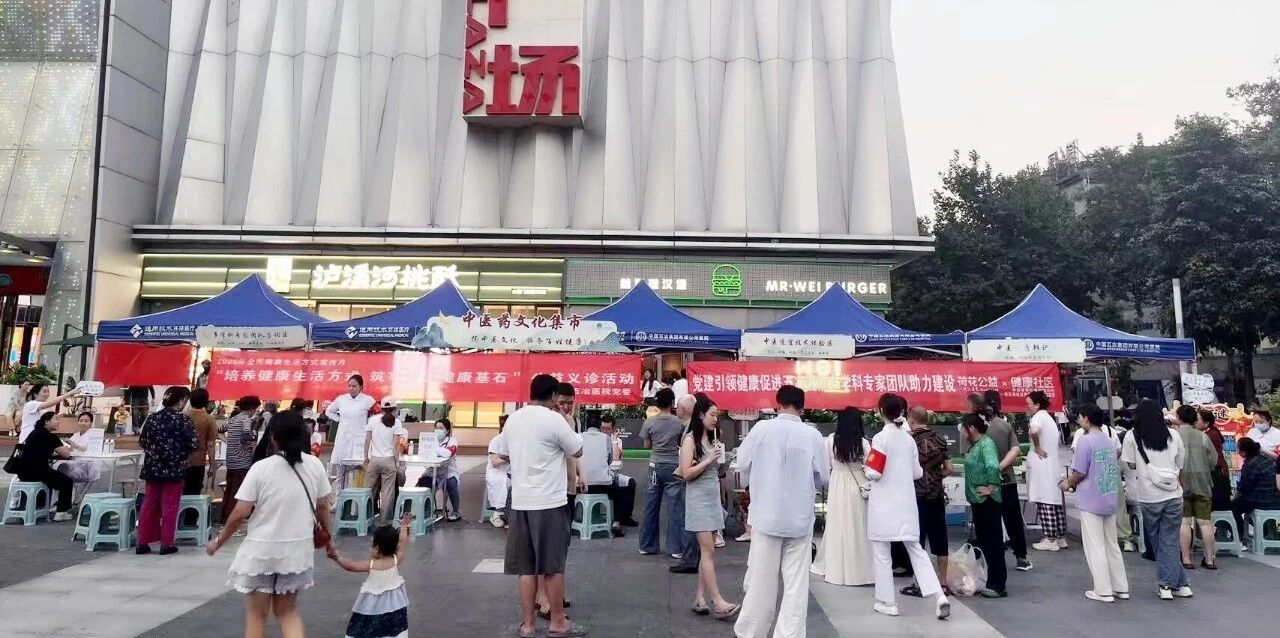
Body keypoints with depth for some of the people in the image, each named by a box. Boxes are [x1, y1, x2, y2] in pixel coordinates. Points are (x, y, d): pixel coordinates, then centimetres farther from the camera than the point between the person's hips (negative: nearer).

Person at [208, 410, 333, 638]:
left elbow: (240, 513, -12)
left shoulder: (261, 468, -13)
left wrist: (218, 541, 4)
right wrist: (328, 537, 19)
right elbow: (323, 507, 4)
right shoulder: (315, 465, -4)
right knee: (287, 612, 20)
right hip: (298, 549, 3)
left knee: (256, 615, 14)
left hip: (262, 550, -3)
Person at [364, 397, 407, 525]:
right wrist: (397, 461, 1)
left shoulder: (373, 419, 1)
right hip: (389, 460, -2)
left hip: (374, 459, 2)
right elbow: (396, 444, -7)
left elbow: (367, 440, 4)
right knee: (387, 492, 4)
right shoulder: (396, 422, -5)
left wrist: (366, 458, 13)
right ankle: (385, 519, 8)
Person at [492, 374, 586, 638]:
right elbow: (577, 451, -1)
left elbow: (504, 455, 18)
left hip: (520, 501, 6)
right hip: (550, 502, -5)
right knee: (553, 565, 5)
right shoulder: (555, 420, -12)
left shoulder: (513, 419, 7)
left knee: (526, 567, 10)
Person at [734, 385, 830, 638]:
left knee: (761, 580, 10)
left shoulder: (761, 428, -9)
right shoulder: (813, 435, -8)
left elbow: (743, 465, -2)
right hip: (800, 518, 0)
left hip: (766, 515, 0)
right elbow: (822, 477, 0)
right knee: (796, 583, 8)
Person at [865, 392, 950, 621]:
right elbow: (917, 473, 10)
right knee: (916, 550, 12)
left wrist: (867, 464, 4)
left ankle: (887, 602, 15)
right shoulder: (909, 438, 5)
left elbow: (874, 473, -17)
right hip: (906, 502, 6)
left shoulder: (881, 438, -14)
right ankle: (939, 596, 1)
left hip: (884, 504, -6)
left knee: (882, 554, 7)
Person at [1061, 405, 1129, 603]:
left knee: (1095, 547, 1)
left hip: (1091, 501, -7)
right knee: (1112, 545, 15)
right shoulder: (1110, 441, 9)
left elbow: (1080, 472, -16)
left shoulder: (1085, 440, -15)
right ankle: (1121, 588, 21)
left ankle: (1103, 591, 5)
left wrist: (1068, 484, 4)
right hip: (1110, 500, 7)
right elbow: (1115, 469, 16)